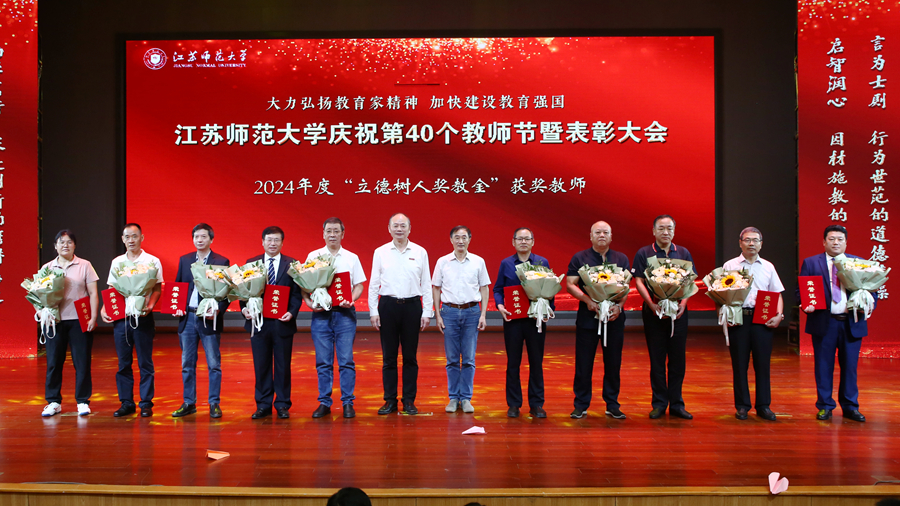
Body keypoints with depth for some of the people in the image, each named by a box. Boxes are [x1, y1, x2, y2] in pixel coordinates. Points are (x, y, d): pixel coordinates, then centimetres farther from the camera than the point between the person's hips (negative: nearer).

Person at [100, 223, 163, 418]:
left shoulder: (152, 261, 1)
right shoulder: (116, 262, 11)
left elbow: (157, 288, -1)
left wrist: (150, 305, -18)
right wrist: (105, 308, -2)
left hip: (143, 317, -3)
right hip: (120, 317, 3)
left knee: (145, 362, 1)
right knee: (123, 362, 7)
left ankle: (146, 403, 8)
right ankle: (126, 402, 15)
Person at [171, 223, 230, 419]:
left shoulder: (221, 262, -2)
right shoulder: (184, 260, 11)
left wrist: (218, 310, -18)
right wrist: (176, 307, 0)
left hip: (210, 319, -4)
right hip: (187, 317, 4)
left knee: (214, 364, 1)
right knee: (187, 364, 9)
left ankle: (214, 404, 10)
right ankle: (189, 403, 19)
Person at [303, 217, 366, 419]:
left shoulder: (351, 258, 9)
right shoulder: (313, 256, 8)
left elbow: (359, 285, 8)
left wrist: (351, 300, -11)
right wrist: (309, 301, -9)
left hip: (345, 313, 0)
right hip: (321, 313, 0)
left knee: (346, 360, -2)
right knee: (323, 361, 4)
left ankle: (348, 403, 6)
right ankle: (324, 403, 13)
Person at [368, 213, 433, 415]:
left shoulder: (420, 252, 4)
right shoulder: (380, 252, 5)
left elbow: (426, 285, 5)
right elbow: (374, 284, 6)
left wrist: (426, 312, 0)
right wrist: (373, 311, -1)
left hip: (412, 306, 0)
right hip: (388, 306, 0)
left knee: (410, 356, 5)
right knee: (388, 356, 4)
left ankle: (409, 400, 13)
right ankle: (390, 400, 12)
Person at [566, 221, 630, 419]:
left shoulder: (621, 259, 11)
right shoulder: (579, 258, 5)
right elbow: (570, 285, -2)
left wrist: (619, 305, -12)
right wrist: (588, 300, -16)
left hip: (614, 317, 2)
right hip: (587, 316, -2)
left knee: (613, 362, 5)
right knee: (584, 363, 1)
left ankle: (612, 405, 16)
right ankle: (581, 405, 10)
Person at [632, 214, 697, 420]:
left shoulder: (684, 253, 10)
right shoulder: (644, 254, 3)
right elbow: (638, 281, -4)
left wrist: (683, 303, -11)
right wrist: (651, 304, -18)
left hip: (678, 311, 2)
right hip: (653, 312, -2)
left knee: (678, 358, 4)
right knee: (657, 359, 3)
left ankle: (676, 404, 13)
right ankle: (659, 403, 12)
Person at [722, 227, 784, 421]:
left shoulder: (768, 267, 14)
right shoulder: (729, 266, 7)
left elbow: (777, 294, 12)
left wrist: (779, 315, -4)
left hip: (763, 319, 2)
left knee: (763, 363, 2)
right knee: (739, 363, 2)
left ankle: (763, 406, 11)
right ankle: (742, 406, 11)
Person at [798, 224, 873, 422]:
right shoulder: (811, 263, 5)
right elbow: (801, 290, 2)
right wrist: (806, 304, -17)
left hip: (852, 322, 2)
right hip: (823, 322, -1)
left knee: (850, 366, 7)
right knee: (824, 367, 5)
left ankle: (850, 407, 19)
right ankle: (825, 406, 15)